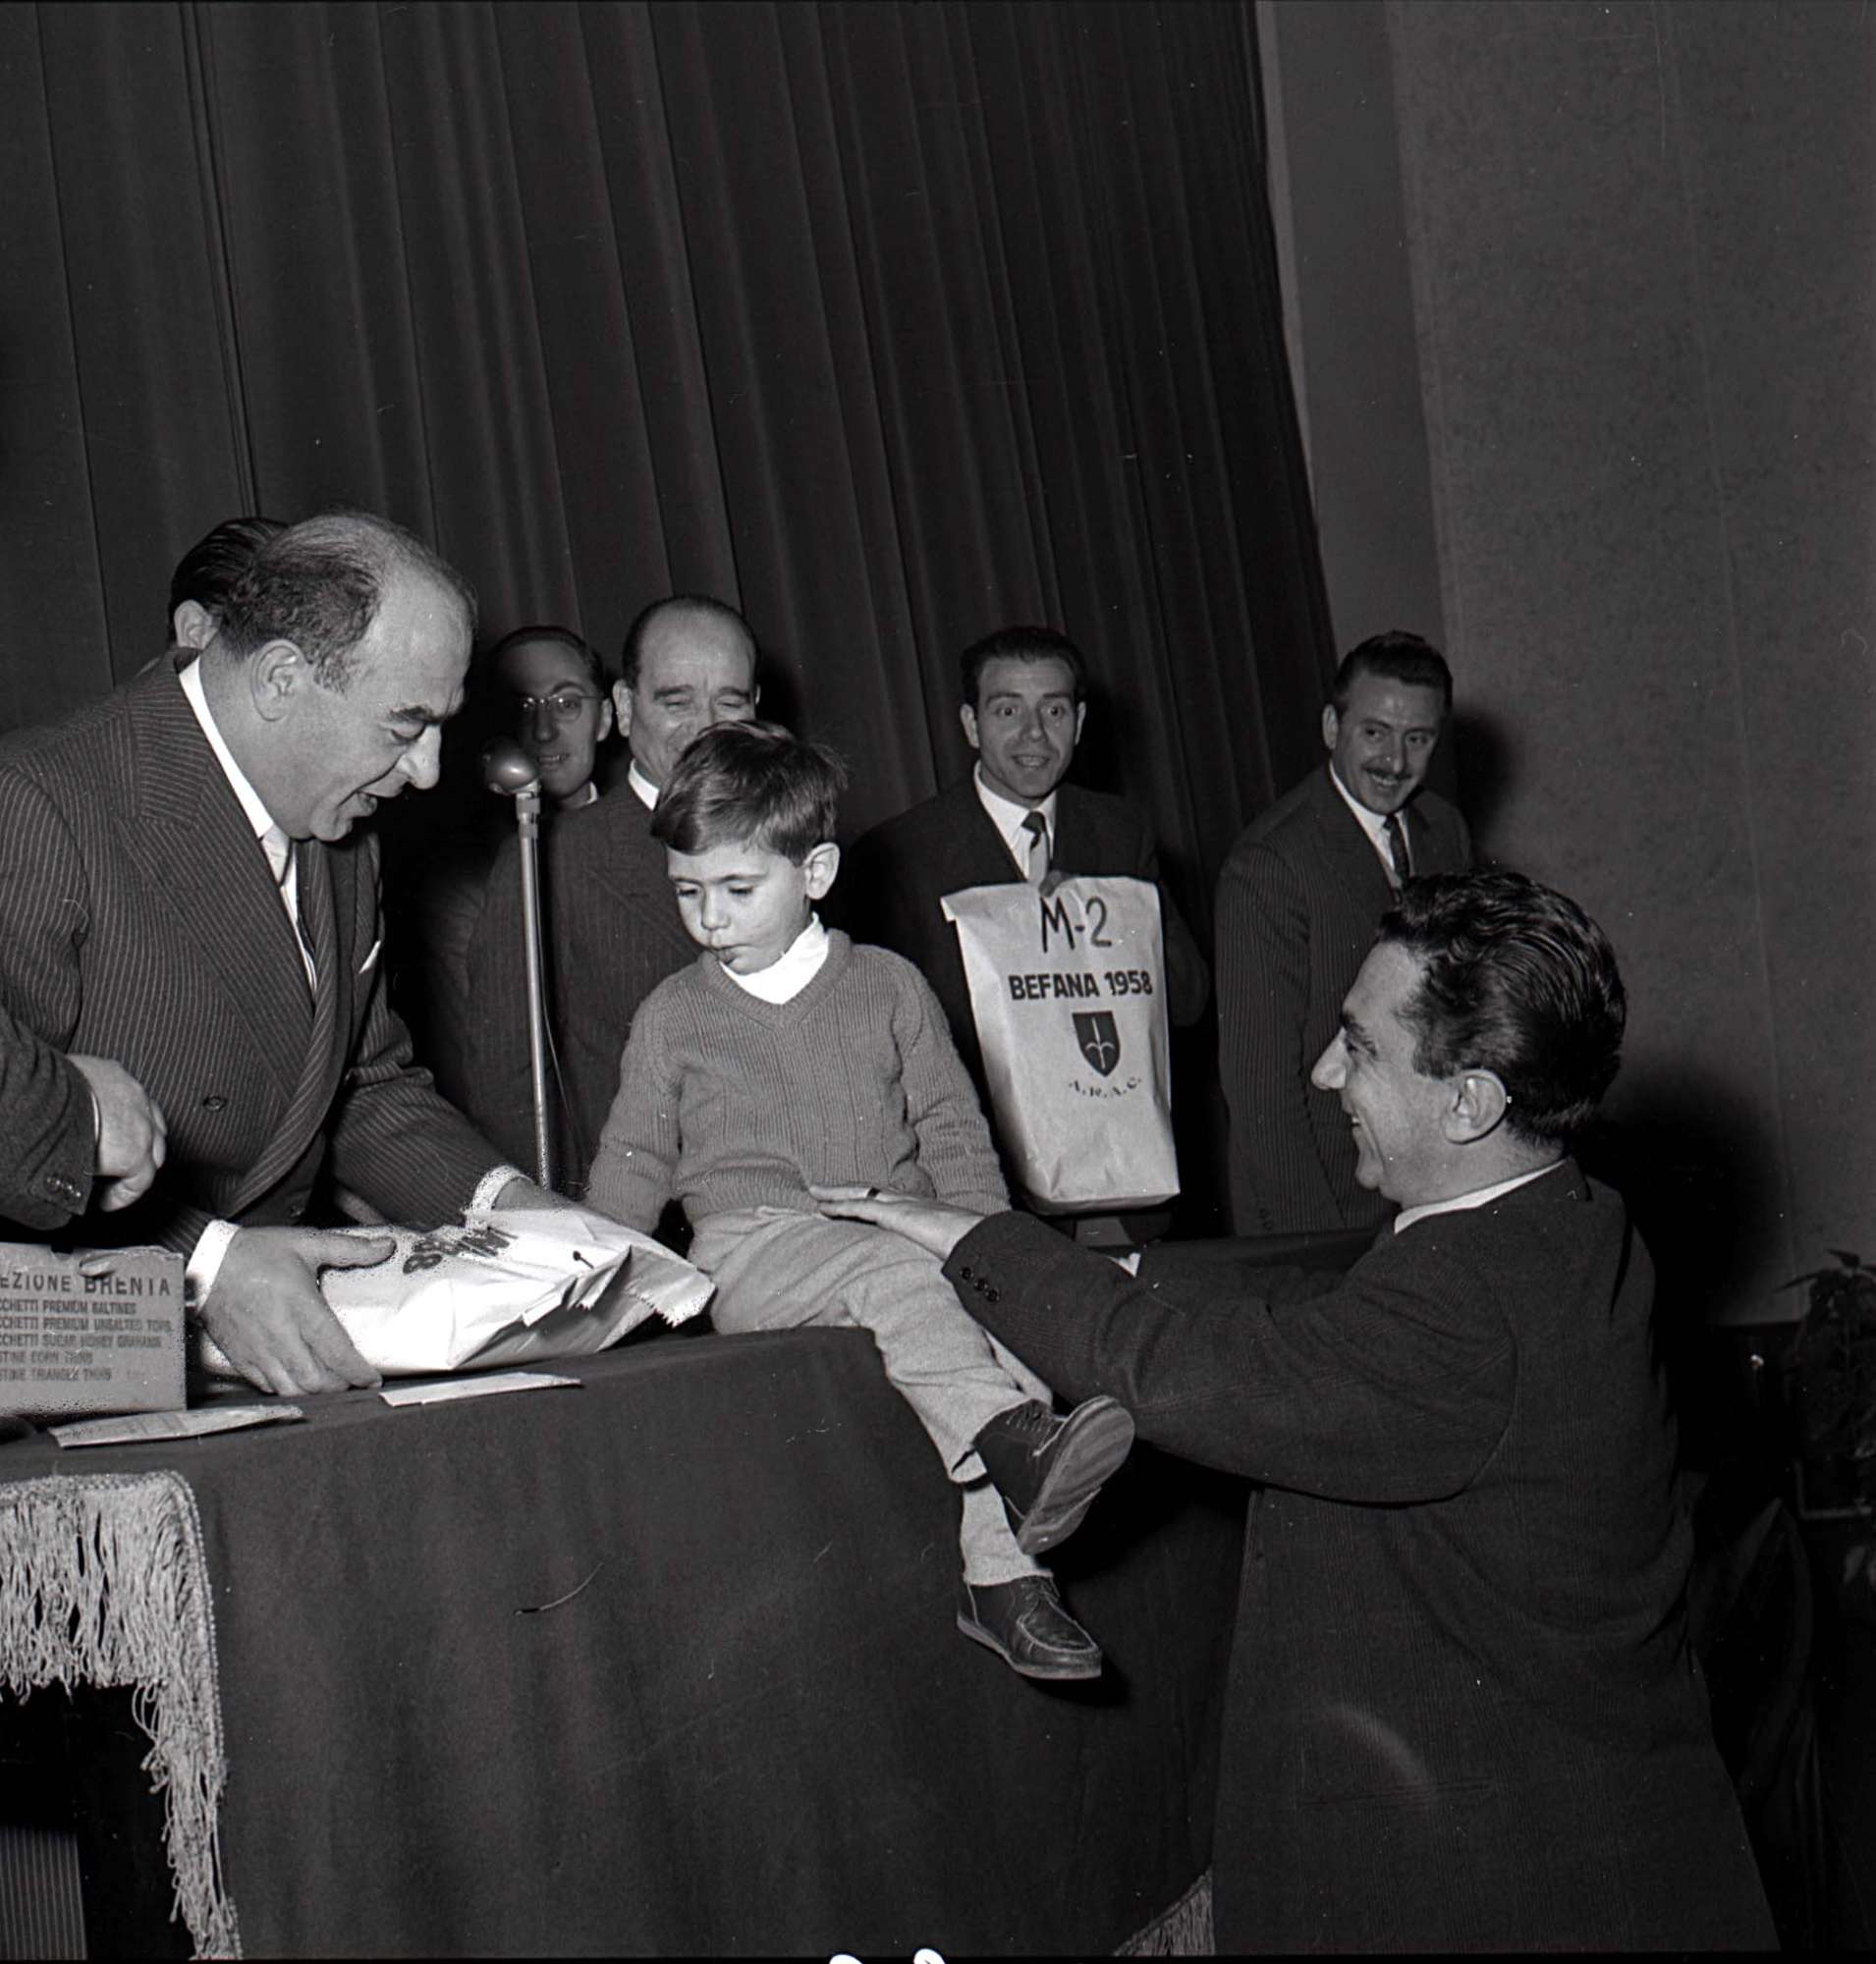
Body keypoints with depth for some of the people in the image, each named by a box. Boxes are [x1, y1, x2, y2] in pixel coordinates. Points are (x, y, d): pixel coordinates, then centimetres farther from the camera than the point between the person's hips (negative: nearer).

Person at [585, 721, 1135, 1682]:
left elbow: (955, 1135, 14)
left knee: (987, 1307, -29)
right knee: (893, 1280, -34)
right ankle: (1014, 1441, -48)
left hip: (904, 1235, 2)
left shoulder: (889, 987, 14)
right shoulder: (671, 1016, 13)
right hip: (752, 1249, -2)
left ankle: (999, 1569, -32)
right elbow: (631, 1172, 18)